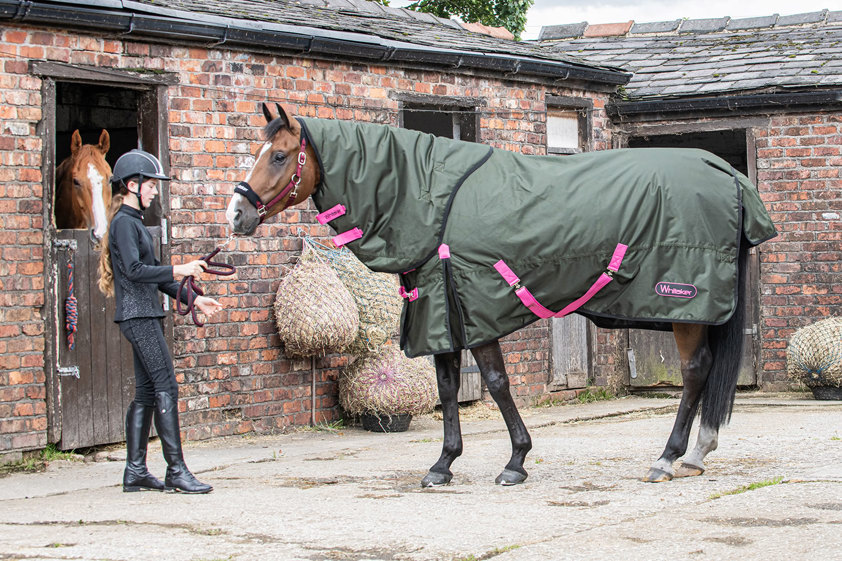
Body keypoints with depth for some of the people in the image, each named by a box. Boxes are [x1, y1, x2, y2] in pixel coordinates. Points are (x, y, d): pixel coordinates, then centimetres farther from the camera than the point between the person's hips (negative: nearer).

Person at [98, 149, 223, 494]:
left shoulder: (134, 222, 19)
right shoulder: (124, 223, -11)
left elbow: (152, 275, 22)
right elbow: (135, 270, -22)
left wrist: (192, 299, 17)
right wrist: (179, 270, -22)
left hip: (145, 316, 10)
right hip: (138, 316, -10)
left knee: (146, 394, 10)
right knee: (166, 388, -12)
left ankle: (135, 472, 13)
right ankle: (176, 471, -11)